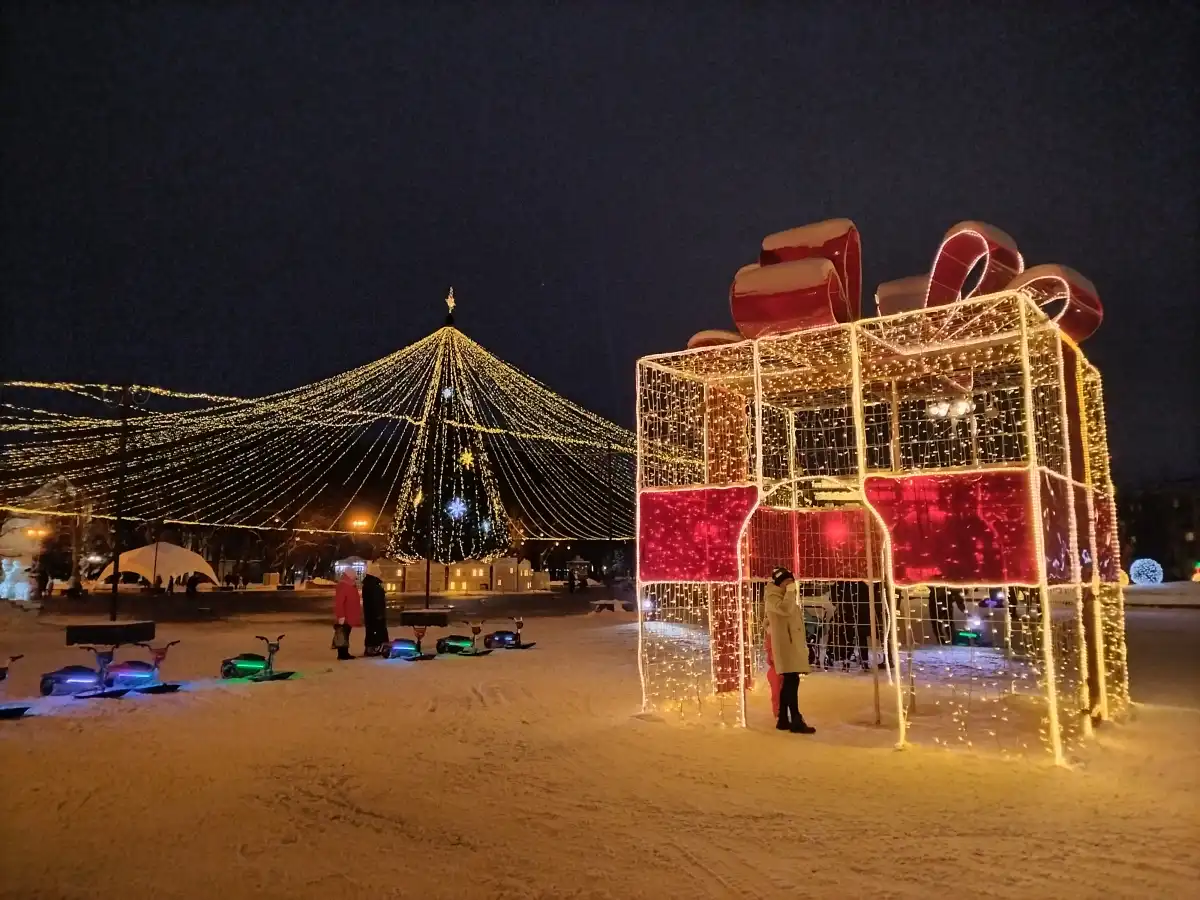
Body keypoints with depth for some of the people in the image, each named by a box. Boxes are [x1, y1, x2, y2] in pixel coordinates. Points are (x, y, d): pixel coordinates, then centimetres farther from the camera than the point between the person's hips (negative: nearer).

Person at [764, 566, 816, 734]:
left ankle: (783, 720, 13)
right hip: (785, 645, -10)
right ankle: (796, 721, -18)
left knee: (788, 682, 9)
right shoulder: (773, 597, -7)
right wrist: (791, 591, -17)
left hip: (793, 645, 10)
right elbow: (785, 609, -29)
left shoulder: (786, 598, 24)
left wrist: (803, 644, 24)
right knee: (792, 681, -15)